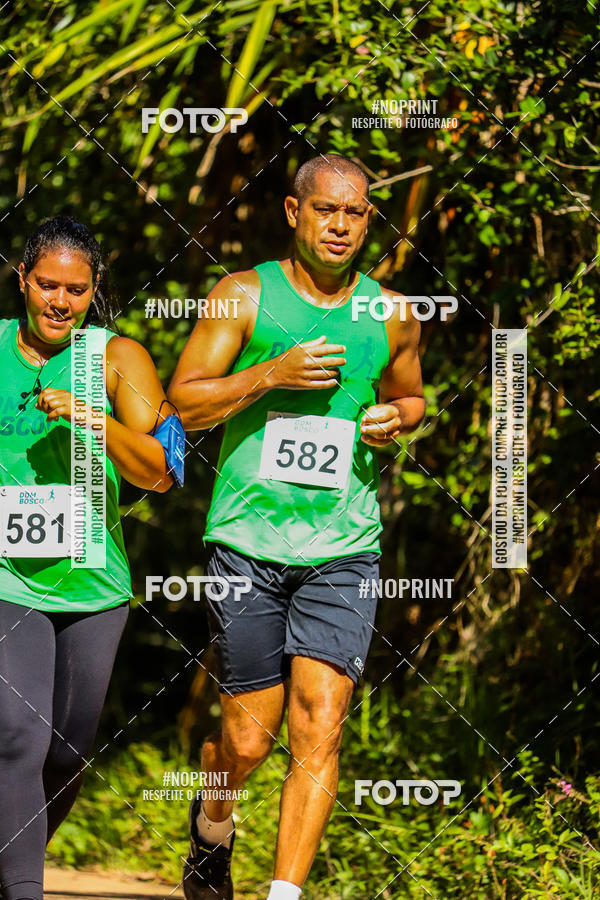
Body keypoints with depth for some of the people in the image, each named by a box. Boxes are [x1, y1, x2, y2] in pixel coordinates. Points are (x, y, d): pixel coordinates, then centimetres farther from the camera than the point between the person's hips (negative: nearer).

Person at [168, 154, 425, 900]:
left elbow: (409, 397, 26)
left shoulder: (390, 317, 9)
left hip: (343, 550, 2)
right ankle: (212, 826, 36)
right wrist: (271, 373, -15)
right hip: (246, 539, -2)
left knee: (320, 727, -12)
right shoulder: (245, 296, 0)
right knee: (249, 739, 3)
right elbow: (182, 403, -2)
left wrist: (394, 418, 3)